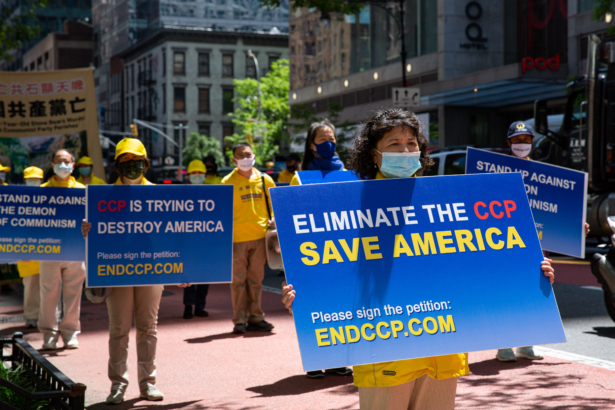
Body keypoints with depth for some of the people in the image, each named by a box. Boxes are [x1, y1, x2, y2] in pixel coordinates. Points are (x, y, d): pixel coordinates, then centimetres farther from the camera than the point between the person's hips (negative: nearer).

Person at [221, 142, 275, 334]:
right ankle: (240, 320, 5)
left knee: (256, 279, 8)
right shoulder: (228, 182, 1)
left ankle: (255, 318, 15)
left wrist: (273, 218, -1)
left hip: (259, 236, 2)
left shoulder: (265, 180, 8)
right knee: (238, 280, -1)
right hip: (237, 238, -2)